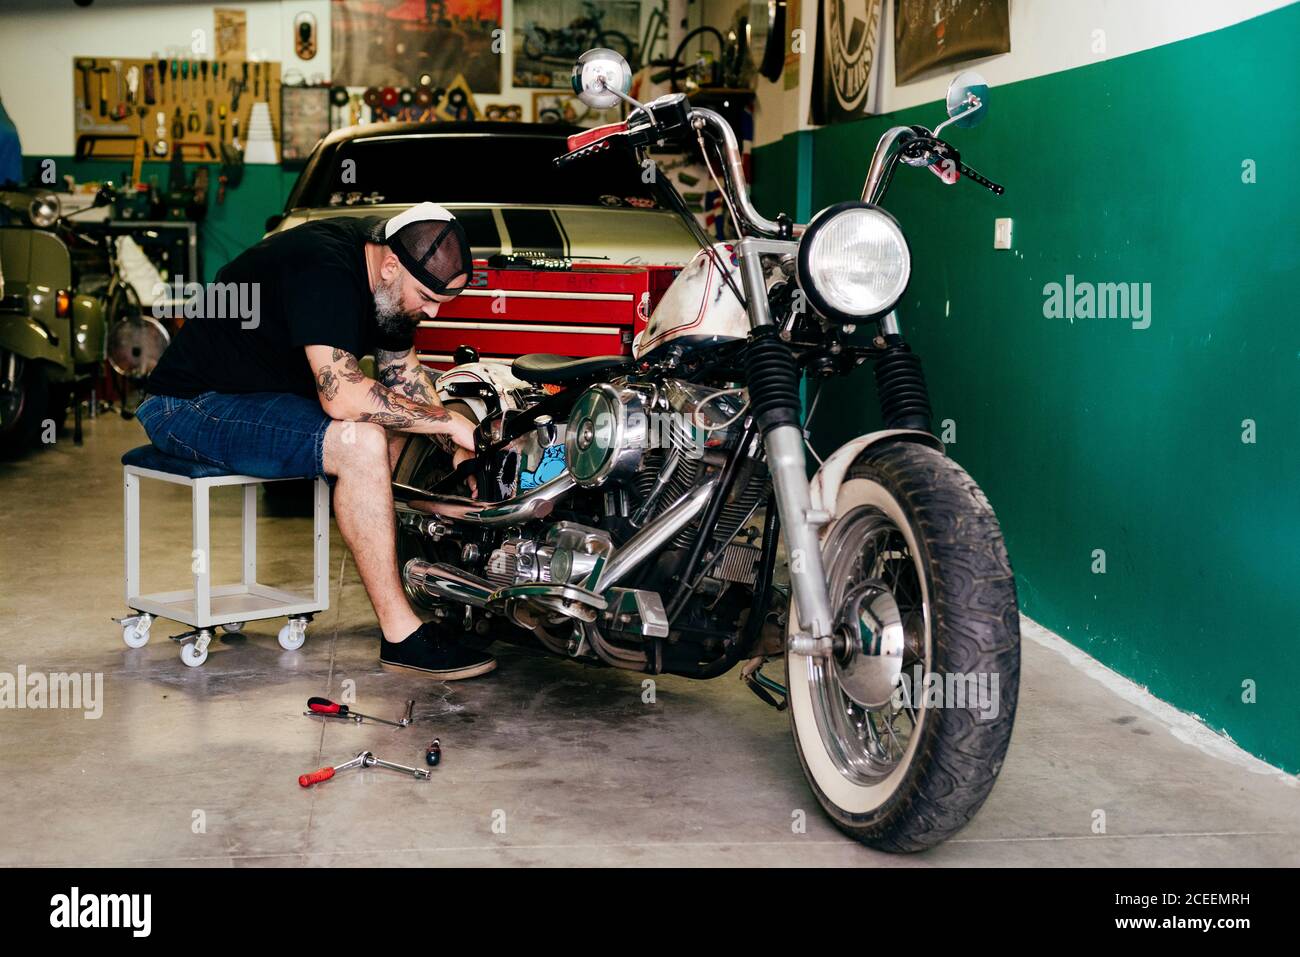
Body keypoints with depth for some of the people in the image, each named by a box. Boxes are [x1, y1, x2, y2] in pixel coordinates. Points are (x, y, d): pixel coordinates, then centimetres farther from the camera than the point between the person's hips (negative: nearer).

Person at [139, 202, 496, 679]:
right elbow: (343, 398, -35)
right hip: (191, 405, -10)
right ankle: (401, 635, -23)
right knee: (359, 442, -28)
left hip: (269, 388, 10)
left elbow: (404, 372, 12)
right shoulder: (323, 268, -28)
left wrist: (459, 452, -1)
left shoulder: (393, 277, 0)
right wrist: (450, 422, -26)